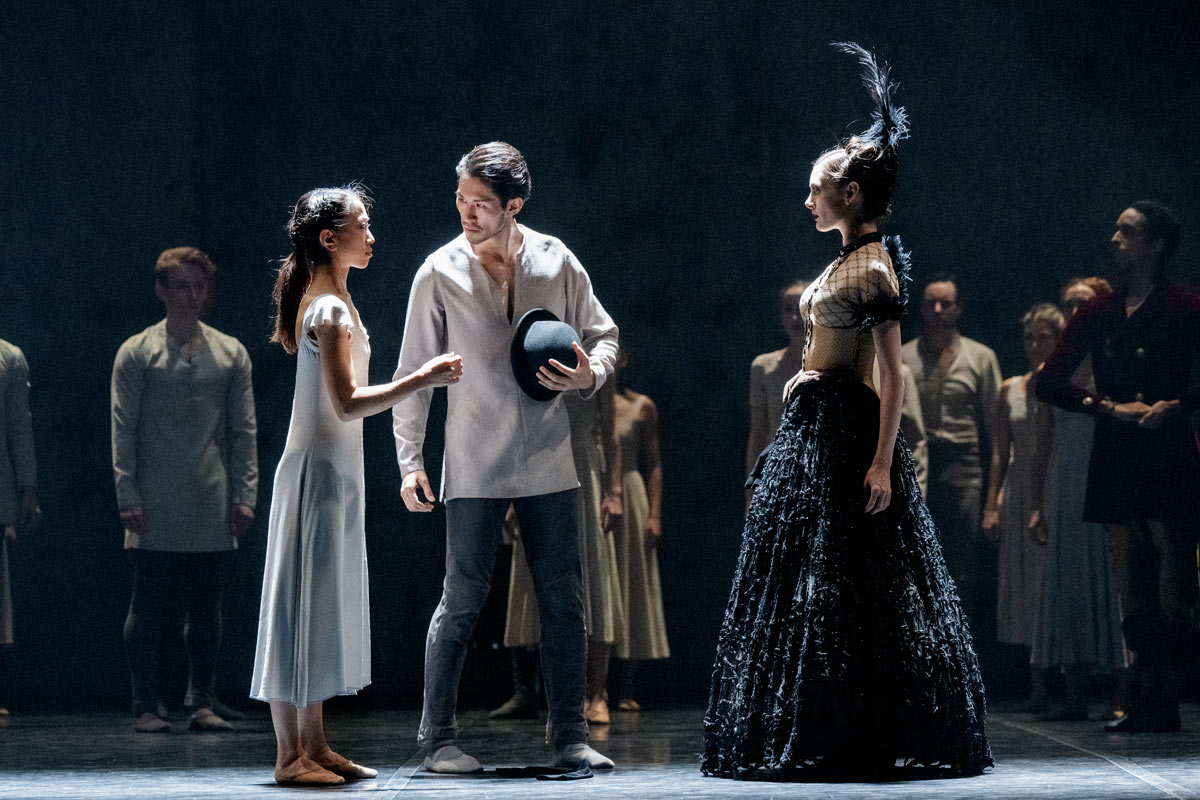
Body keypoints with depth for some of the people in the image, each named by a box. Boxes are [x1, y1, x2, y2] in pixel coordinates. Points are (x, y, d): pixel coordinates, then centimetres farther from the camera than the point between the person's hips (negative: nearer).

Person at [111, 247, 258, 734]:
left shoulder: (231, 355, 11)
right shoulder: (136, 354, 4)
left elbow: (244, 433, 9)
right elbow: (123, 432, 0)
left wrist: (245, 496, 1)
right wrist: (128, 496, -8)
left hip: (213, 511, 2)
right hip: (156, 512, -2)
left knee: (206, 611, 5)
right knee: (152, 611, -1)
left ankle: (202, 703, 10)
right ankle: (149, 706, 5)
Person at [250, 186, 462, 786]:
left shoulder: (326, 302, 15)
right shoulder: (331, 309, -15)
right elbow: (347, 401, -22)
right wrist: (421, 379, -22)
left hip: (334, 471, 10)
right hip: (318, 470, -10)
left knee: (324, 607, 11)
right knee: (303, 604, -6)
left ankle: (312, 746, 15)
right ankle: (290, 753, -3)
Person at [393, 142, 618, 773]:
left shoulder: (555, 261, 1)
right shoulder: (440, 273, -4)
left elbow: (603, 334, 13)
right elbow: (414, 373, 1)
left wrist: (590, 375, -9)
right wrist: (410, 462, -3)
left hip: (548, 462, 3)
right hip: (474, 466, -3)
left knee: (562, 599, 4)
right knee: (463, 600, -3)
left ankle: (569, 734, 12)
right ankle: (438, 737, 7)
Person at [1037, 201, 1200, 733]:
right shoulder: (1098, 314, 14)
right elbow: (1050, 381, 9)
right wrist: (1109, 407, -5)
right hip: (1116, 466, 5)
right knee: (1131, 593, 4)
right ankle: (1150, 699, 7)